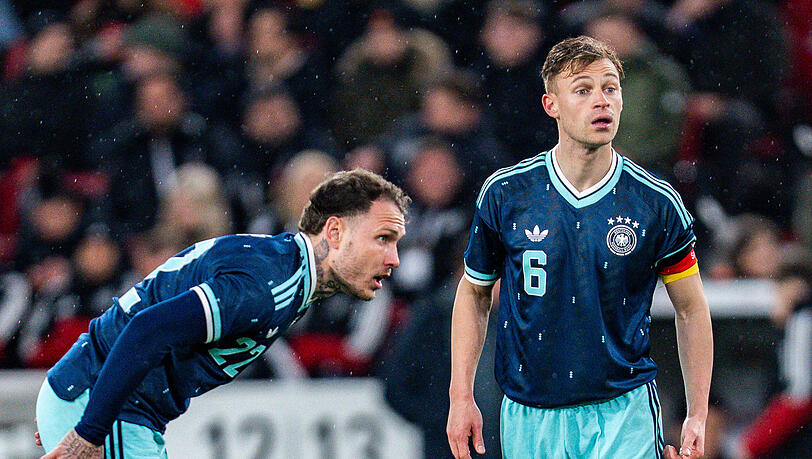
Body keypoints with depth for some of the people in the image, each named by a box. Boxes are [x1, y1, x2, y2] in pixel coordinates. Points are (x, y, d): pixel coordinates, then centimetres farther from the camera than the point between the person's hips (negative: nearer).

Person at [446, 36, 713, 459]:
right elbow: (474, 293, 10)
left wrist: (697, 417, 2)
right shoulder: (504, 193, -2)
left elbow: (691, 308, 6)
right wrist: (461, 398, 3)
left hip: (624, 413, -1)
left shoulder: (657, 203, -4)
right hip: (528, 419, 1)